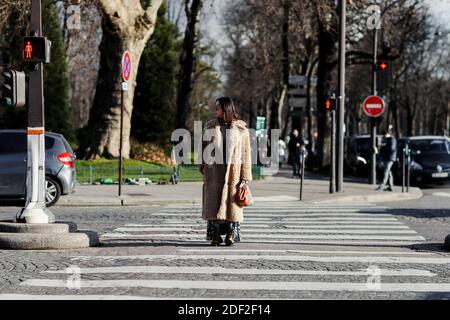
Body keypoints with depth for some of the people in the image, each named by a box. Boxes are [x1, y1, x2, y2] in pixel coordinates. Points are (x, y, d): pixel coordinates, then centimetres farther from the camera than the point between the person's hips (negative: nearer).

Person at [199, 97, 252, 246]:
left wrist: (245, 176, -5)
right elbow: (203, 148, 11)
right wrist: (203, 166, -1)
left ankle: (230, 235, 8)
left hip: (233, 171, -2)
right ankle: (215, 236, 4)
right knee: (214, 202, 0)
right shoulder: (210, 126, 8)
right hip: (214, 171, 2)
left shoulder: (241, 128, 2)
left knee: (231, 203, 1)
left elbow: (246, 152, 0)